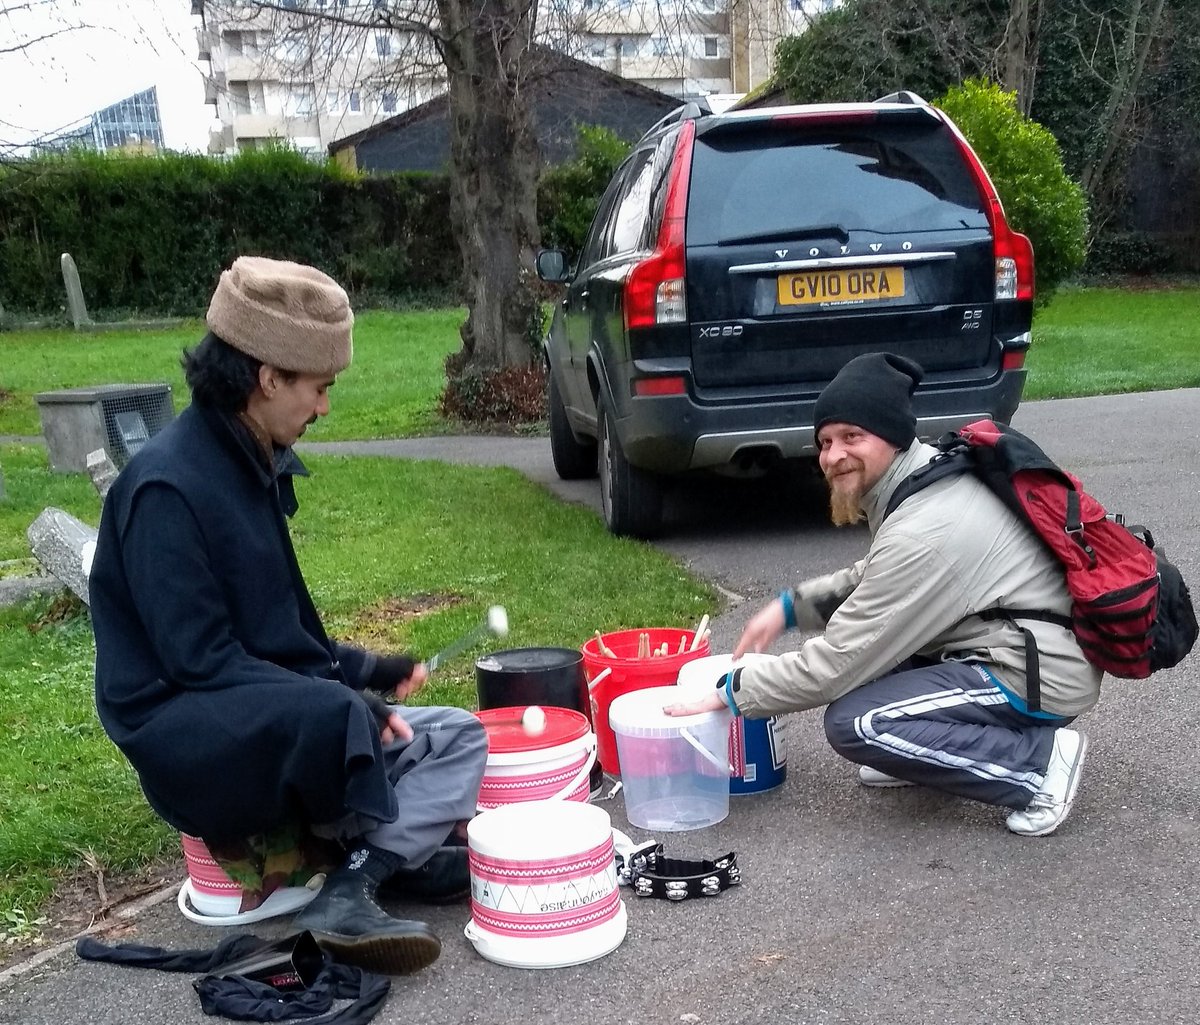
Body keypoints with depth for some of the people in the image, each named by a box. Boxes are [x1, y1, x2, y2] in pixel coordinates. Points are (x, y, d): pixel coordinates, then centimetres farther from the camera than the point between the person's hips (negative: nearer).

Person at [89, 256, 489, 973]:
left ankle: (351, 891, -16)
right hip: (187, 732, -9)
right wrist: (344, 694, -23)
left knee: (460, 739, 0)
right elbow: (198, 661, -22)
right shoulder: (168, 487, -20)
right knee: (333, 716, -37)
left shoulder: (253, 464, 8)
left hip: (275, 706, 9)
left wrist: (356, 669, 5)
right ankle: (405, 854, -10)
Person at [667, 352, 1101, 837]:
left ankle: (1038, 762, -8)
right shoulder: (932, 469, 3)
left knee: (853, 723, -17)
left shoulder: (921, 534, -26)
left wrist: (729, 693, -10)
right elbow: (875, 580, 21)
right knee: (859, 613, 12)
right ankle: (927, 751, 14)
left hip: (1044, 676, -10)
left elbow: (836, 665, -21)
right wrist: (791, 606, 9)